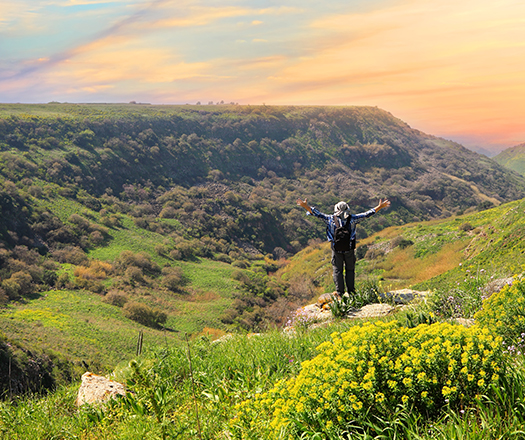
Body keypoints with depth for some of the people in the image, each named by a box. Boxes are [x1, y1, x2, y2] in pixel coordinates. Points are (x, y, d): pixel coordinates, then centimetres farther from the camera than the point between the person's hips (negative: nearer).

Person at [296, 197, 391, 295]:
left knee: (338, 270, 10)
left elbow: (318, 214, -1)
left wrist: (306, 206, 7)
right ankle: (351, 292, 15)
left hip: (336, 250, 0)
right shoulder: (352, 219, -6)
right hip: (349, 249, 0)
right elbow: (367, 214, -1)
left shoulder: (330, 219, -6)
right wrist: (380, 207, 6)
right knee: (350, 270, 14)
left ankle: (340, 293, 8)